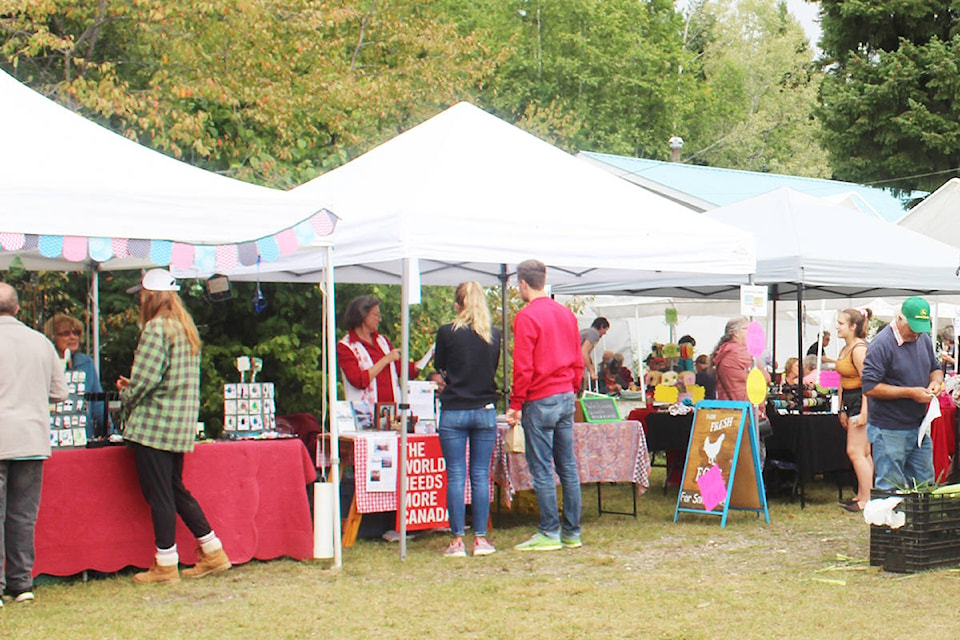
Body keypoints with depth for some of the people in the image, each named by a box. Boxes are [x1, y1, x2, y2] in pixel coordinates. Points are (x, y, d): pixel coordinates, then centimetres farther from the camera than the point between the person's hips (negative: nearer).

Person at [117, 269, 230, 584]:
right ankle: (213, 552, 18)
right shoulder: (186, 327, 14)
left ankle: (165, 564, 4)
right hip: (180, 424, 9)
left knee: (158, 494, -1)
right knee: (176, 490, 16)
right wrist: (133, 387, 18)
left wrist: (127, 398, 1)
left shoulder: (155, 328, -14)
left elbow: (144, 379, -19)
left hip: (153, 424, -9)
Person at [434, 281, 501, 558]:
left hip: (454, 412, -2)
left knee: (455, 476, 1)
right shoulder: (494, 335, 1)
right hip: (486, 411, 2)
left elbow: (439, 365, 7)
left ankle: (457, 540, 2)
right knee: (481, 475, 7)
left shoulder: (447, 333, -8)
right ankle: (481, 538, 8)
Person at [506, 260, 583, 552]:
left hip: (540, 401, -7)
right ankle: (572, 532, 13)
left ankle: (549, 533, 2)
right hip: (566, 397, 7)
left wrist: (515, 404, -8)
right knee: (568, 467, 9)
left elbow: (523, 367, -14)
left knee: (542, 470, -1)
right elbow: (578, 361, 13)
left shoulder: (526, 316, -11)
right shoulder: (566, 313, 10)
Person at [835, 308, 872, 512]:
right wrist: (842, 410, 20)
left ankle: (866, 500, -3)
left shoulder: (859, 349, -16)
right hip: (851, 401, 10)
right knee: (863, 453, 14)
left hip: (861, 400, -10)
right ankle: (862, 495, 19)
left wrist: (864, 412, -24)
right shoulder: (845, 349, 14)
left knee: (855, 451, -9)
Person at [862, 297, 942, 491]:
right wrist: (910, 392, -21)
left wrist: (936, 381, -3)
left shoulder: (923, 338, 8)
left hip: (919, 427, 7)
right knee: (890, 488, 0)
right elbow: (869, 387, -20)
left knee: (925, 484, 14)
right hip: (890, 431, -7)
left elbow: (936, 368, 22)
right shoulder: (881, 344, -16)